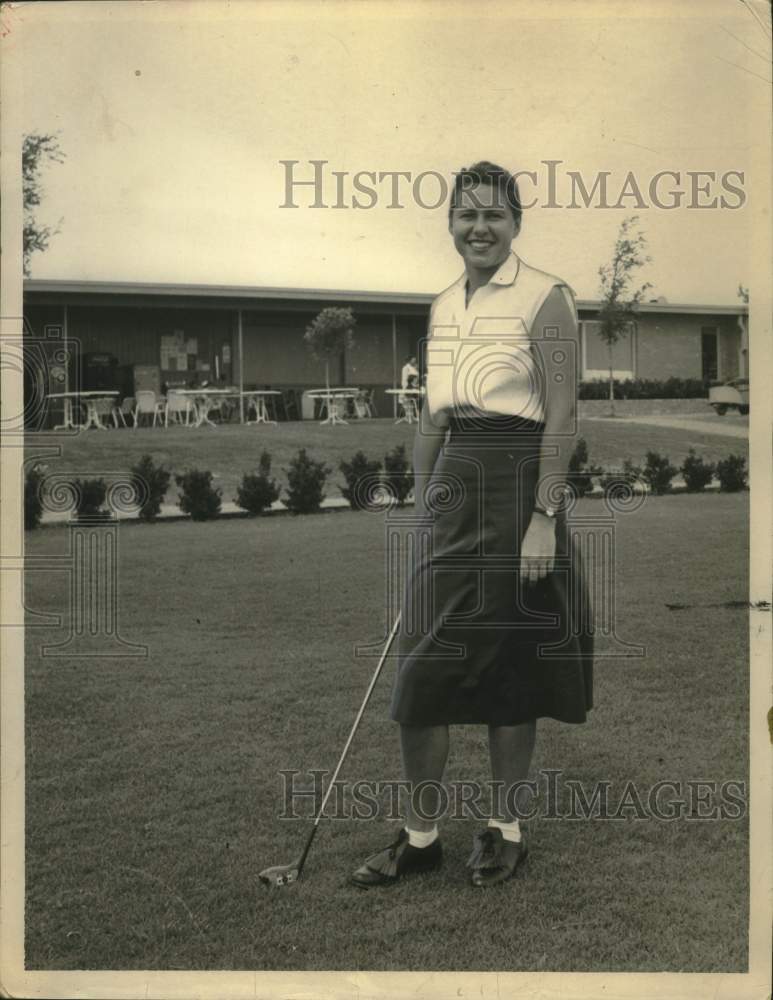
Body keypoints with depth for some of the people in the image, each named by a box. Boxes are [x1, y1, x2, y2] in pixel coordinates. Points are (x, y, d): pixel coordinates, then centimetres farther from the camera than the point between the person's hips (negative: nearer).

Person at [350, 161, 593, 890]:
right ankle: (420, 835, 14)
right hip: (451, 482, 6)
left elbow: (562, 413, -11)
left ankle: (506, 829, 20)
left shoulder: (544, 298, -6)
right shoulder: (442, 307, 14)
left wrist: (544, 517, -18)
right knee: (424, 664, 3)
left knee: (509, 662, 4)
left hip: (517, 479, -6)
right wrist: (421, 514, 15)